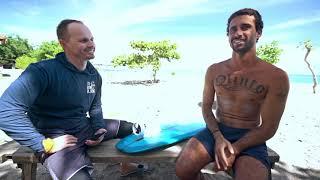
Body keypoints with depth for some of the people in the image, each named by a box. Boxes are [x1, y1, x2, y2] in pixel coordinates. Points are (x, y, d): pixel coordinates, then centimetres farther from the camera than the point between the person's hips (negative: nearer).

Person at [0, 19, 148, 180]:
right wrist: (46, 144, -25)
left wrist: (99, 129, -4)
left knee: (131, 128, 13)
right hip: (57, 137, -7)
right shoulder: (43, 71, -21)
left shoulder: (95, 76, 2)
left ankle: (126, 166, 38)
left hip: (86, 128, 7)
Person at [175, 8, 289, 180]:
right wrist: (218, 138, -13)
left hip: (250, 138, -1)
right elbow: (206, 106, 4)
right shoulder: (214, 70, 1)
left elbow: (268, 129, -8)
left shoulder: (276, 77, -9)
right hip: (216, 130, 2)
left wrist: (235, 149, -18)